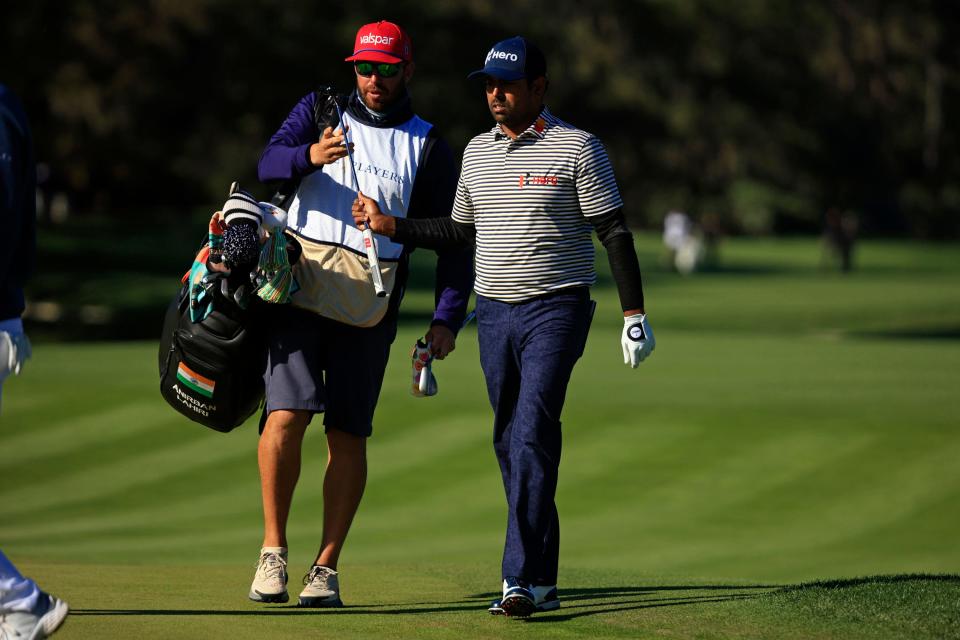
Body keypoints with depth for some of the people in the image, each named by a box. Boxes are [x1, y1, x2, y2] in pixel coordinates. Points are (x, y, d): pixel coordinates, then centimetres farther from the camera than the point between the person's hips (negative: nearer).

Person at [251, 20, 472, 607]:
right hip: (299, 288, 0)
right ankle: (274, 549, -3)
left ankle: (327, 568, 6)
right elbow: (270, 162, -5)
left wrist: (447, 318, -4)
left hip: (370, 307, 0)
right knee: (286, 414, -14)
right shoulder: (319, 111, 12)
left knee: (348, 434, 0)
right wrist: (310, 156, -29)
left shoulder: (429, 147, 11)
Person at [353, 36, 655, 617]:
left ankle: (521, 580, -20)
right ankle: (543, 581, 12)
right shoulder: (478, 151, 12)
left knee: (533, 435, -17)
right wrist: (391, 227, 11)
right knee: (510, 442, 6)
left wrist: (634, 313, -11)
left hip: (556, 309, -6)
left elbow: (615, 232, -6)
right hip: (494, 313, 6)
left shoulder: (577, 148, -5)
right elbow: (462, 231, 22)